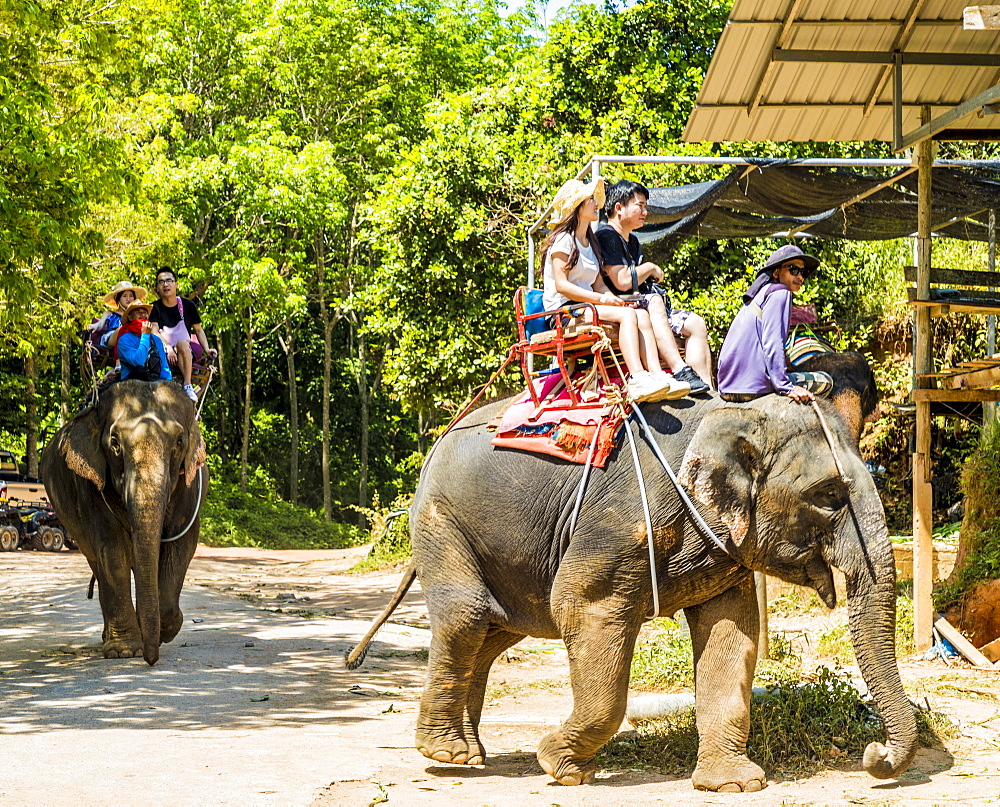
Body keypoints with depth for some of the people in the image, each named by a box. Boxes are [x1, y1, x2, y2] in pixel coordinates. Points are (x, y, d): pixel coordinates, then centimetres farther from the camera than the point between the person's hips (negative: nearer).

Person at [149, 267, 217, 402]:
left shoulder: (188, 305, 10)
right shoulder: (155, 308, 6)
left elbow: (198, 330, 14)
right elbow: (154, 332, -6)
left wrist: (207, 349, -4)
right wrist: (168, 347, -24)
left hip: (188, 351, 0)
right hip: (162, 353, 0)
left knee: (182, 344, -35)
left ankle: (187, 386, -39)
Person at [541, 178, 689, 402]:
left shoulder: (590, 244, 25)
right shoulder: (563, 240, -3)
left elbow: (598, 284, 18)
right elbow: (561, 285, -14)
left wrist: (613, 298, -5)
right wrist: (600, 299, -20)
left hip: (586, 307, 8)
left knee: (642, 315, -16)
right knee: (627, 314, -28)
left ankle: (656, 375, -33)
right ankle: (637, 379, -43)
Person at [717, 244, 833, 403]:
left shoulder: (761, 294, 23)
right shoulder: (780, 293, -6)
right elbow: (772, 344, -17)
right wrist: (786, 387, -21)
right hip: (751, 386, -10)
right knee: (825, 382, 3)